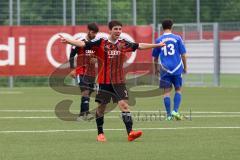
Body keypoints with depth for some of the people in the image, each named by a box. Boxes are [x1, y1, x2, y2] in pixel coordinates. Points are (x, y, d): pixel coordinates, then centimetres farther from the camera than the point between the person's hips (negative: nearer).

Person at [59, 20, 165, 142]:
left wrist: (157, 45, 15)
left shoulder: (123, 44, 5)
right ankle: (100, 134, 21)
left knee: (124, 104, -12)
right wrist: (67, 40, -19)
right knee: (101, 106, 6)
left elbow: (139, 46, 13)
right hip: (104, 81, -1)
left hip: (119, 81, 1)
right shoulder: (101, 43, -4)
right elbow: (83, 44, -8)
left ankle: (130, 132, -18)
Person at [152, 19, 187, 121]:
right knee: (178, 90, 13)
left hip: (164, 69, 0)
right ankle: (175, 111, -1)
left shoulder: (159, 40, 4)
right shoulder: (177, 38, 0)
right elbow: (183, 55, 1)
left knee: (166, 92, 4)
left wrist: (156, 69, 25)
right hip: (177, 68, 0)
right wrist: (185, 67, 13)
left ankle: (169, 115, 0)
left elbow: (155, 57, 11)